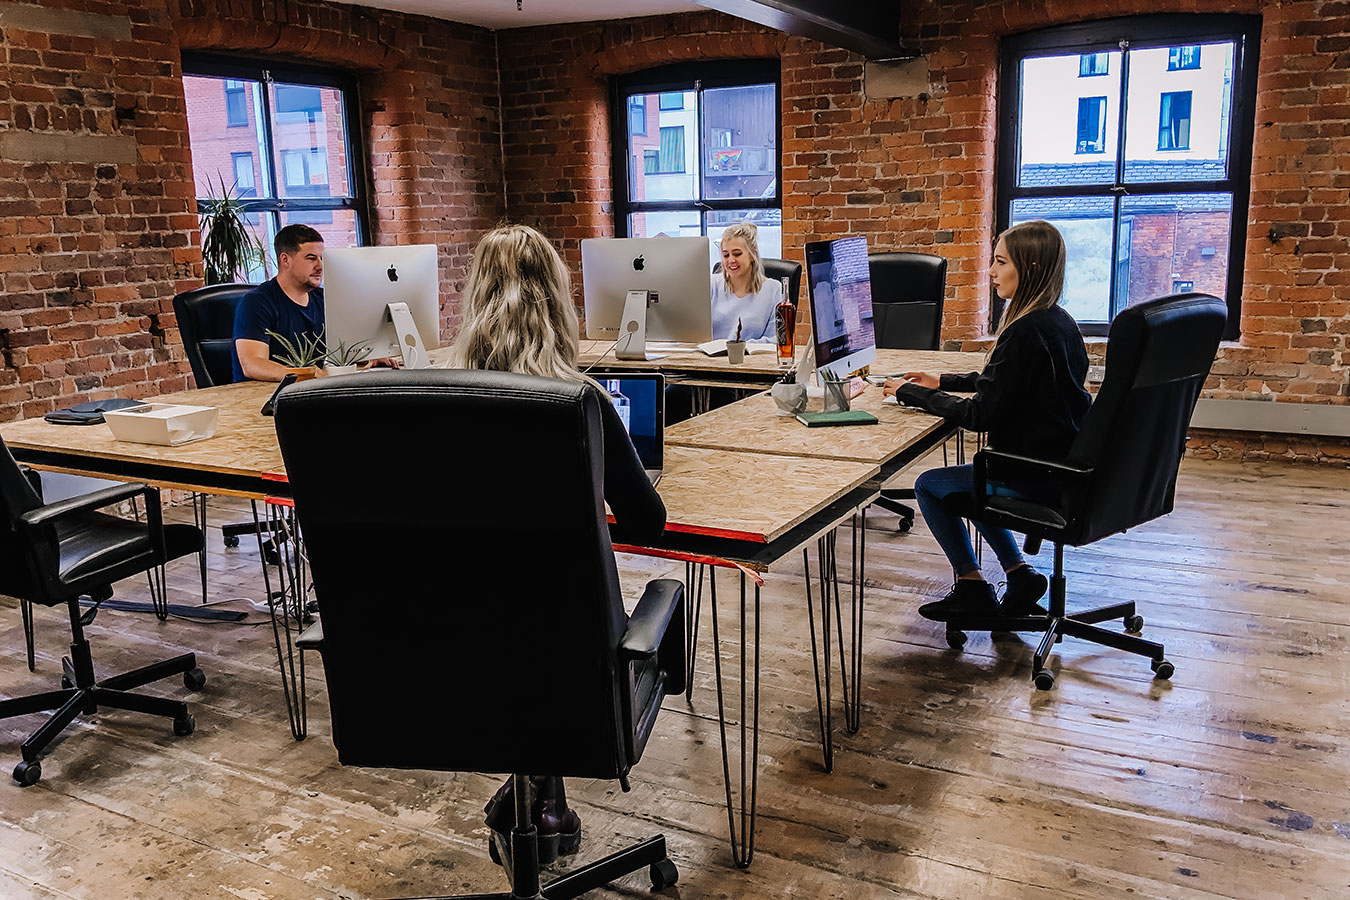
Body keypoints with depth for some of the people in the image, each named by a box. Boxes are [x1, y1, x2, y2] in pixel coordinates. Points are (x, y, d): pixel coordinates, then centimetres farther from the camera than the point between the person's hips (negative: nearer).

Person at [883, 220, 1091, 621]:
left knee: (929, 485, 9)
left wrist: (912, 393, -11)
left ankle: (972, 586, 17)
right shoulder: (1058, 321, 7)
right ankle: (1019, 574, 24)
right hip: (1067, 466, 9)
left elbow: (981, 415, -20)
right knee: (966, 479, 29)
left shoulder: (1027, 332, -23)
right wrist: (942, 383, 17)